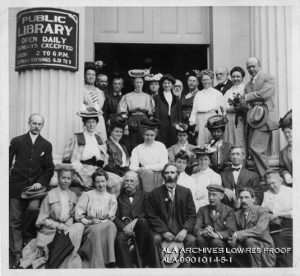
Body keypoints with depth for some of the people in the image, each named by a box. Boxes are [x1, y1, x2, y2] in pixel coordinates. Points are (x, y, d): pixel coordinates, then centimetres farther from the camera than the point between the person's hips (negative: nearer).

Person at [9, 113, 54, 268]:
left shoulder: (46, 145, 9)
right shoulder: (17, 141, 6)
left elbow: (49, 169, 7)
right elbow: (8, 162, 8)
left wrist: (40, 182, -7)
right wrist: (8, 180, 0)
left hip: (36, 185, 0)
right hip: (17, 185, 0)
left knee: (33, 208, -26)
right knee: (14, 221, -2)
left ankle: (24, 234, 4)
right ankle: (17, 256, 4)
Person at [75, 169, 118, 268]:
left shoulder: (111, 197, 17)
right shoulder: (87, 195, 12)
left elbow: (111, 218, 8)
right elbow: (78, 215, 3)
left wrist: (101, 222, -10)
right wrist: (89, 221, -12)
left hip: (105, 225, 2)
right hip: (89, 227, -2)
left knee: (111, 226, -33)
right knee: (96, 230, -36)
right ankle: (97, 265, -33)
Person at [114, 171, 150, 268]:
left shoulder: (143, 195, 18)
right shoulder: (119, 197, 19)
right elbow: (116, 217, 7)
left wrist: (135, 221, -16)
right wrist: (124, 227, -13)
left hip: (139, 227, 0)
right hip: (124, 227, 0)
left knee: (143, 221, -34)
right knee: (120, 238, -32)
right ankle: (127, 267, -28)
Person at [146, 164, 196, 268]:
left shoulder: (186, 192, 7)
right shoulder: (155, 194, 3)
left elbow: (191, 215, 4)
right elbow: (152, 216, -2)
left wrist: (184, 230, -14)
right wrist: (163, 231, -17)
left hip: (181, 229, 1)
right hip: (161, 228, -1)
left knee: (191, 239, -26)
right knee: (156, 239, -30)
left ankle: (185, 267, -15)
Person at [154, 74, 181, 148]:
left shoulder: (175, 98, 17)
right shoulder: (157, 98, 4)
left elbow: (178, 113, 16)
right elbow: (155, 112, 0)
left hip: (173, 125, 4)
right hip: (162, 124, -3)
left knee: (173, 145, 1)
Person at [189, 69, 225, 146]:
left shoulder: (217, 93, 10)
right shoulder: (198, 94, 19)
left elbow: (221, 109, 4)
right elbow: (194, 109, 16)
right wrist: (192, 122, 4)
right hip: (200, 119, 3)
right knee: (201, 141, -3)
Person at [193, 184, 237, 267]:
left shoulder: (229, 211, 6)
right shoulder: (202, 210, 14)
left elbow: (231, 231, -8)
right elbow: (196, 228, 1)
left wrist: (216, 235, -27)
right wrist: (203, 232, -24)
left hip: (222, 241, -2)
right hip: (206, 242, 2)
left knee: (216, 242, -34)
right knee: (199, 239, -30)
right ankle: (208, 266, -18)